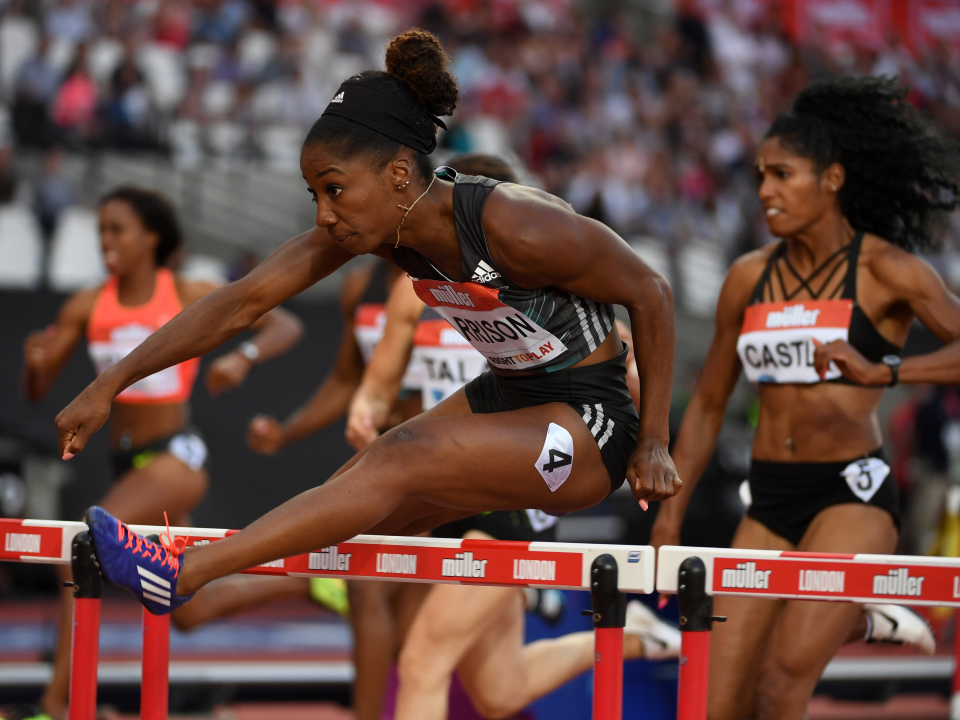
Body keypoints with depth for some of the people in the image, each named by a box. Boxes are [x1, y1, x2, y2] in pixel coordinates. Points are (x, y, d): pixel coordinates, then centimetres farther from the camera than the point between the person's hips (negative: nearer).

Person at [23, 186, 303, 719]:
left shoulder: (189, 296, -7)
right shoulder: (86, 307, 2)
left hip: (175, 455, -7)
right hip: (126, 458, 7)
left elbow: (287, 326, -6)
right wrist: (35, 360, -19)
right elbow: (37, 391, 4)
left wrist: (245, 356, -25)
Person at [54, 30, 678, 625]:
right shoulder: (377, 223, -9)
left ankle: (182, 574, -32)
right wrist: (111, 385, -14)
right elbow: (243, 302, -9)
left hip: (587, 425, -9)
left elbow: (650, 292, -16)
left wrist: (654, 443, -13)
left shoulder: (514, 227, -28)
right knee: (346, 512, -4)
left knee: (403, 460, -26)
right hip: (503, 399, 9)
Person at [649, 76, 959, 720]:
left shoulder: (884, 269, -5)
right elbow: (708, 406, 18)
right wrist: (669, 518, 14)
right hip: (769, 504, 6)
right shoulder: (749, 278, 9)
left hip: (851, 496, -6)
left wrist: (882, 371, -32)